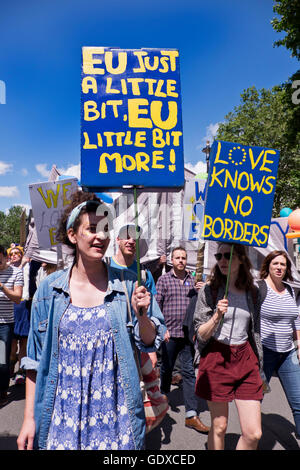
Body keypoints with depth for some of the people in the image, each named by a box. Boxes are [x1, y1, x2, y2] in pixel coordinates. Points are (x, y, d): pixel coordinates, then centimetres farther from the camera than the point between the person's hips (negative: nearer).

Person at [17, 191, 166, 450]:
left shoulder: (128, 284, -6)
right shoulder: (49, 288, -3)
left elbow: (150, 343, 1)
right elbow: (35, 359, 3)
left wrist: (141, 315, -18)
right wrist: (29, 418, 3)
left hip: (115, 412, 0)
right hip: (63, 413, 1)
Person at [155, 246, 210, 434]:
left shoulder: (193, 280, 8)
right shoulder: (164, 279, 0)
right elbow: (157, 305, -3)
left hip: (188, 333, 2)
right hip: (169, 333, -2)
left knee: (189, 371, 2)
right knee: (166, 369, 14)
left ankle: (192, 415, 6)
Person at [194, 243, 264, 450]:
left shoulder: (253, 291, 5)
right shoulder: (209, 290, -5)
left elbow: (255, 331, 15)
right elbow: (201, 334, -4)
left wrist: (259, 369, 16)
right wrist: (217, 316, -22)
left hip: (245, 359, 3)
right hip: (216, 359, -2)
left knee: (254, 433, 1)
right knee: (219, 427, 10)